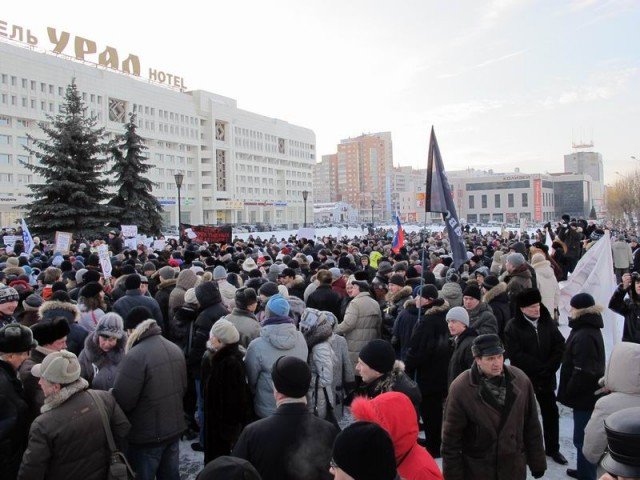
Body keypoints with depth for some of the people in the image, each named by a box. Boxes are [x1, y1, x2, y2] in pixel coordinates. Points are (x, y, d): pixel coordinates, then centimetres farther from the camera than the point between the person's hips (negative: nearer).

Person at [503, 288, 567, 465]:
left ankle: (553, 448, 31)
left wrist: (550, 366, -11)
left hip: (546, 378, 4)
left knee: (551, 412, 14)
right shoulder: (513, 327, -13)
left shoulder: (547, 321, 1)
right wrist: (540, 367, -17)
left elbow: (560, 344, 0)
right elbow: (516, 354, -18)